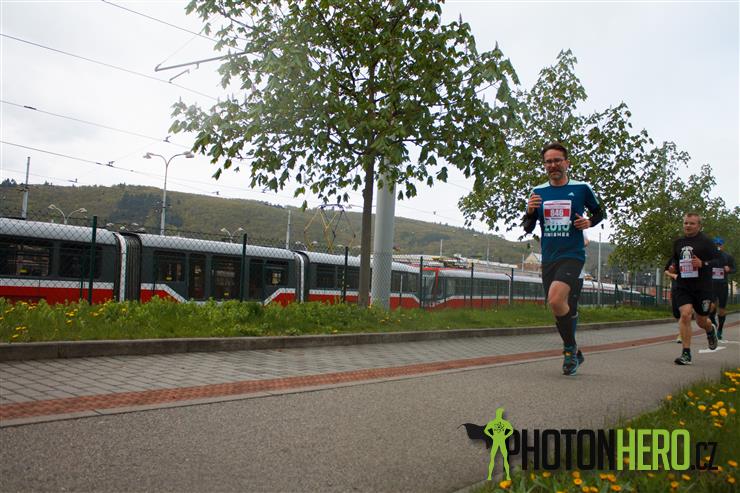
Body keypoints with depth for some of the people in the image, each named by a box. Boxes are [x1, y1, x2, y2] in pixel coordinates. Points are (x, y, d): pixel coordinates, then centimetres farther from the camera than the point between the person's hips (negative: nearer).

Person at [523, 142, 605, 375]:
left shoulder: (581, 188, 0)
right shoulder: (538, 192, 8)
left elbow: (600, 212, 16)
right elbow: (528, 228, 12)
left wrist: (589, 222, -5)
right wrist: (530, 212, -8)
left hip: (572, 255, -4)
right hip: (548, 258, 5)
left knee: (556, 299, -26)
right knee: (559, 307, 11)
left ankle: (571, 349, -5)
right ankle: (574, 354, 32)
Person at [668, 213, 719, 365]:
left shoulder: (706, 241, -4)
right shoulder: (678, 243, 10)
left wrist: (703, 264, -23)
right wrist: (672, 268, 5)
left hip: (703, 288, -2)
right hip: (683, 286, 3)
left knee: (701, 321, 10)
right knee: (685, 314, -16)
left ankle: (711, 331, 50)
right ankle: (686, 354, -11)